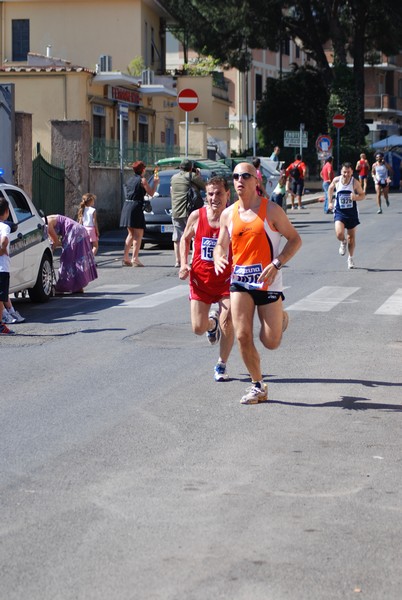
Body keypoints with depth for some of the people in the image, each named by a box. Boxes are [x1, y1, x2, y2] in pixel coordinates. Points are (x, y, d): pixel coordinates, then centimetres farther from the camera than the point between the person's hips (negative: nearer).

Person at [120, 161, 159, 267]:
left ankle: (126, 258, 13)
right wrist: (155, 182, 11)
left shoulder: (130, 180, 16)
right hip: (136, 207, -7)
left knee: (131, 234, 16)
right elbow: (151, 193, -5)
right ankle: (135, 258, -9)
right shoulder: (142, 180, -6)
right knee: (138, 234, -2)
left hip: (127, 206, 7)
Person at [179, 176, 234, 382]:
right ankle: (212, 322, 39)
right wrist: (184, 264, -2)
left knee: (227, 325, -9)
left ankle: (221, 365, 15)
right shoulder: (196, 216, -6)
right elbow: (185, 239, 11)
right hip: (200, 279, 2)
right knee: (198, 328, 0)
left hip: (227, 280, -2)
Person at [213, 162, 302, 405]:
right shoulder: (228, 214, 6)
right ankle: (258, 386, 10)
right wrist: (219, 258, -9)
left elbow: (295, 239, -3)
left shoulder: (271, 210, -6)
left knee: (271, 342, 0)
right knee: (243, 337, -8)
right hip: (240, 281, 3)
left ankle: (281, 317, 36)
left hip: (268, 282, -3)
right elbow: (221, 245, 16)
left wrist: (277, 264, -17)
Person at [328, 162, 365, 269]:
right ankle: (343, 242, 17)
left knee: (351, 237, 10)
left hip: (351, 212, 0)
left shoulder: (355, 182, -12)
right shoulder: (336, 180, -8)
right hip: (339, 212, 0)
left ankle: (350, 258, 29)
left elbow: (363, 195, -2)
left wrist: (356, 197, -24)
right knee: (339, 234, -20)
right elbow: (331, 188, 14)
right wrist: (330, 202, 11)